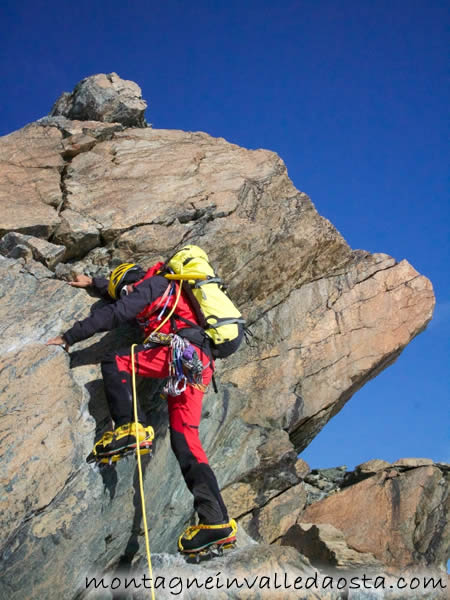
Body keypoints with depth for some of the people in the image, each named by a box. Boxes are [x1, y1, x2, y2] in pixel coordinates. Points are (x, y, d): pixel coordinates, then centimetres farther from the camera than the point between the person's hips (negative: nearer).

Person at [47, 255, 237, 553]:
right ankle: (216, 521, -9)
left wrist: (68, 337, 1)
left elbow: (113, 314, -2)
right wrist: (93, 282, 61)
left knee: (113, 362, -8)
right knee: (185, 441, 0)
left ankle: (130, 427, -24)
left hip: (182, 352, -9)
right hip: (199, 364, 9)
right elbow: (125, 292, 54)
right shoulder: (163, 290, 35)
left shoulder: (152, 284, 8)